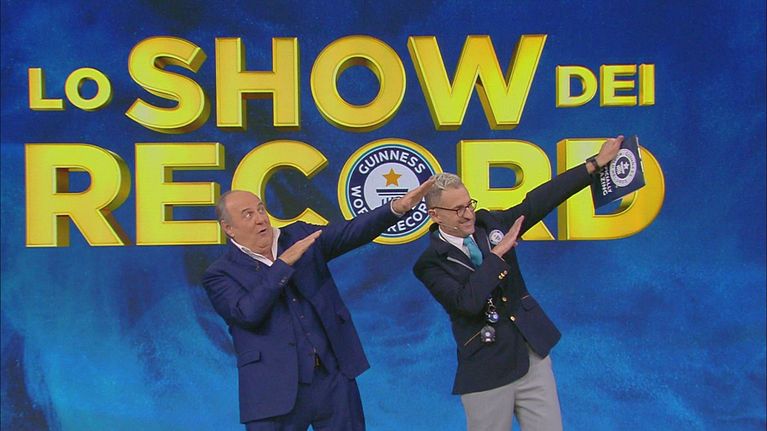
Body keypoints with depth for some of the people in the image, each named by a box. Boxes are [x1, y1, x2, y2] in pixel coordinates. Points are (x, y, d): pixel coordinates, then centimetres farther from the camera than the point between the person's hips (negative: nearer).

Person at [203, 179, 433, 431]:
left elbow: (351, 233, -4)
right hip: (275, 391, -3)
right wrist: (283, 264, -17)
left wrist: (398, 207, -19)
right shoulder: (220, 275, -3)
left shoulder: (299, 235, 8)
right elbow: (248, 314, -20)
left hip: (334, 378, 4)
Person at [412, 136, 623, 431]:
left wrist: (596, 163, 4)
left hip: (533, 352, 5)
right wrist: (497, 253, -19)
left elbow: (539, 201, 5)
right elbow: (467, 302, -25)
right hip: (486, 370, -5)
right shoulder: (431, 263, -11)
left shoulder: (490, 223, 4)